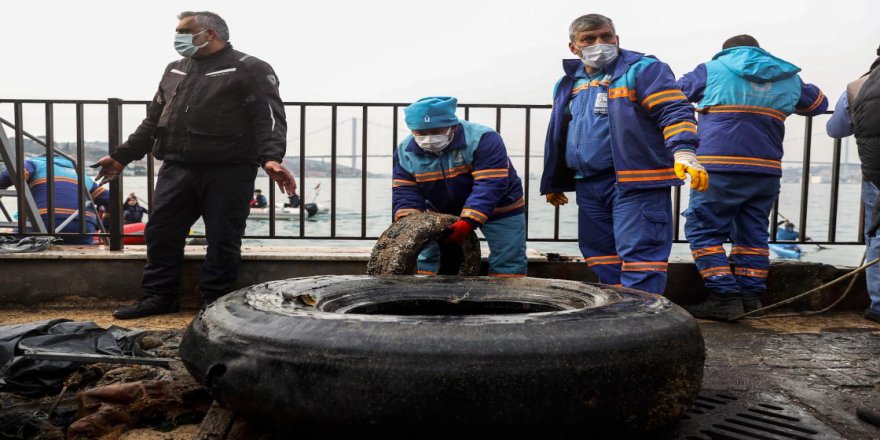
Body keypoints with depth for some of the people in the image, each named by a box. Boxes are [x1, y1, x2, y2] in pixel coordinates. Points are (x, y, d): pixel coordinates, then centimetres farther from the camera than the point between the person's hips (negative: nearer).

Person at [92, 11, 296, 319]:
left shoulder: (250, 70, -1)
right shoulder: (175, 70, 22)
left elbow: (269, 118, -12)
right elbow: (153, 121, 26)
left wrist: (271, 158, -29)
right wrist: (122, 156, 23)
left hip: (227, 172, -6)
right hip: (176, 170, 6)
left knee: (222, 241, -1)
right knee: (161, 233, 7)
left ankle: (215, 303, 13)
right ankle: (158, 296, 21)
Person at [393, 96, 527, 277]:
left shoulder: (483, 139, -29)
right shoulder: (405, 151, -13)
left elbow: (489, 186, -35)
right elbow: (405, 193, -13)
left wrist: (468, 222, -45)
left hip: (497, 207, -3)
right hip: (442, 213, 4)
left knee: (508, 265, -5)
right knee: (426, 260, 6)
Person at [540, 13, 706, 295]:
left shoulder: (641, 69, -2)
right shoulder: (568, 84, 18)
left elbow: (675, 111, -12)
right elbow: (559, 136, 26)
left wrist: (683, 152, -29)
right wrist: (553, 183, 29)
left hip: (635, 182, -7)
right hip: (589, 186, 8)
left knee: (639, 253, -10)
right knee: (600, 254, 13)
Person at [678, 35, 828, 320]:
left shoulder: (712, 69, 7)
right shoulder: (788, 78, 18)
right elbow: (818, 103, 31)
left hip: (720, 168, -5)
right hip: (767, 171, 5)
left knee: (704, 230, -1)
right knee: (753, 233, 13)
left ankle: (725, 298, -7)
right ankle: (751, 298, 14)